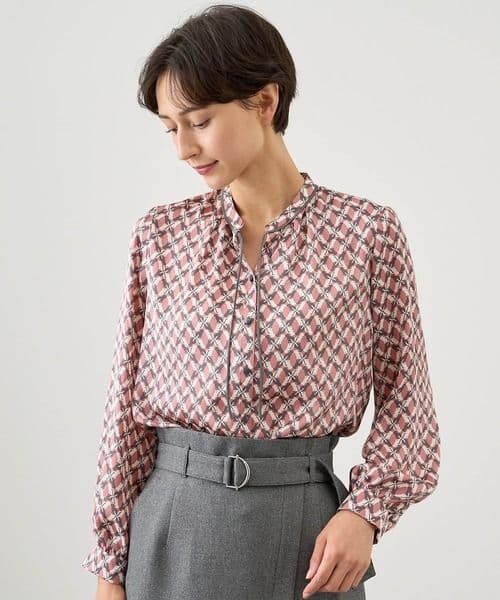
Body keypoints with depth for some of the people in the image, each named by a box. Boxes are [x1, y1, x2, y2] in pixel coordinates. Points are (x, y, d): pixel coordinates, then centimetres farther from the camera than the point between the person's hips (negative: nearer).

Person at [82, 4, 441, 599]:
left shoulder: (369, 233, -4)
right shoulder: (160, 234, 2)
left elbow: (403, 398, 3)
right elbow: (128, 402, 4)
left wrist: (365, 511, -12)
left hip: (304, 527, -1)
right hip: (173, 528, 2)